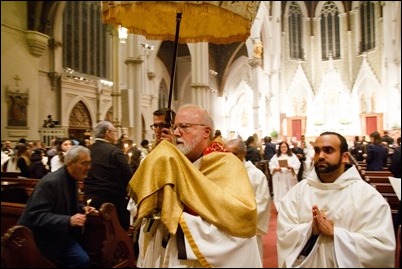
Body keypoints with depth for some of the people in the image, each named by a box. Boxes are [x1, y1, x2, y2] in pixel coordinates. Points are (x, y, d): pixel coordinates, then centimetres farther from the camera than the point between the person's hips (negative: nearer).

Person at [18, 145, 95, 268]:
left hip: (61, 232, 9)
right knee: (82, 259, -18)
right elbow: (35, 215, -28)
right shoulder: (50, 182, -25)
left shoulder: (72, 178, 2)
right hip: (43, 235, -8)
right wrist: (68, 221, -36)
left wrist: (82, 208, -2)